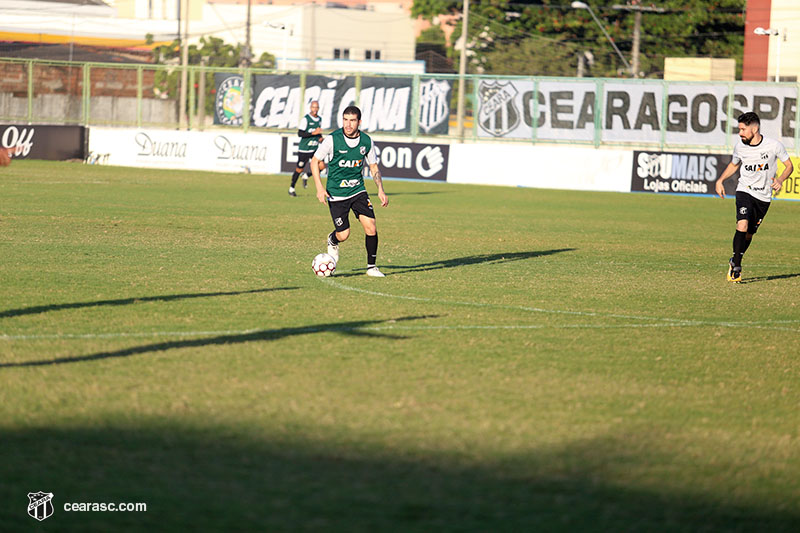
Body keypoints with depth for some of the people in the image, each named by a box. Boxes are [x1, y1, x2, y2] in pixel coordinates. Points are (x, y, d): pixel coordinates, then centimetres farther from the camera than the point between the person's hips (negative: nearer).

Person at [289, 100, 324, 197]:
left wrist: (320, 137, 6)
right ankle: (291, 188, 18)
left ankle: (306, 176, 17)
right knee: (299, 169, 2)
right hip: (304, 149, -6)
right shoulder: (306, 119, -12)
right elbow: (300, 133, -18)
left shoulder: (319, 119, 10)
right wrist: (313, 133, -23)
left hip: (315, 149, 6)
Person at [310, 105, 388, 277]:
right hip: (336, 193, -3)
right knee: (343, 235, -4)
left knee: (371, 228, -12)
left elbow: (374, 167, 10)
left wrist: (381, 190, -1)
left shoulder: (366, 141, -3)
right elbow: (315, 161, -4)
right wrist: (319, 188, -14)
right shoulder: (332, 140, -14)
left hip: (358, 190, 3)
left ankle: (371, 266, 5)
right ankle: (332, 241, 35)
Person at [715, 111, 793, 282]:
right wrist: (721, 180, 3)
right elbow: (734, 165, 17)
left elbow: (789, 165, 1)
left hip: (764, 197, 0)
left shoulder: (774, 145, -11)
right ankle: (736, 265, -15)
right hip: (744, 191, 0)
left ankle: (734, 263, 30)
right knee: (742, 225, -23)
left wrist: (780, 180, -17)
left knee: (749, 234, 7)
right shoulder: (740, 147, -4)